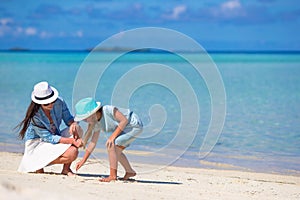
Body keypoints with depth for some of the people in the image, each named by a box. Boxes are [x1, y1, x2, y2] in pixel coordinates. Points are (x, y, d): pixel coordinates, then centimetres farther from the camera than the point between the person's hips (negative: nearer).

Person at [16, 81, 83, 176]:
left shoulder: (59, 102, -12)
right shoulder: (35, 115, -27)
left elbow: (68, 118, 0)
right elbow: (49, 138, -25)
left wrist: (73, 124, -27)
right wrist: (72, 141, -32)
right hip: (37, 144, -7)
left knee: (78, 130, -20)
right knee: (72, 153, -28)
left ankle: (66, 168, -10)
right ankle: (39, 164, -7)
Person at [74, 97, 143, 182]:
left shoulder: (108, 110, -27)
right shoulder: (97, 124, 0)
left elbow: (124, 120, -25)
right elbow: (93, 142, 6)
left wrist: (113, 136, -26)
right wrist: (83, 160, 5)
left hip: (134, 125, -10)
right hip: (125, 128, 10)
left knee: (111, 145, -18)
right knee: (116, 151, 16)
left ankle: (113, 176, -13)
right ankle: (130, 172, 35)